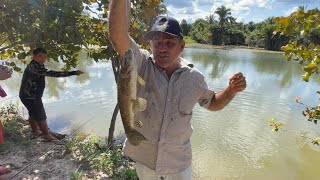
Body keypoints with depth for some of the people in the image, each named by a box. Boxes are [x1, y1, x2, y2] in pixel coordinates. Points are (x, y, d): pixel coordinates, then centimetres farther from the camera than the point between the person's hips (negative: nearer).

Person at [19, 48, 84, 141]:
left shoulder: (37, 66, 4)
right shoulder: (34, 67, -29)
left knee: (33, 114, 25)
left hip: (29, 96, 11)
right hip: (31, 97, -11)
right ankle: (47, 135, 19)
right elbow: (51, 73, -40)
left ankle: (36, 131, 44)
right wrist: (73, 73, -45)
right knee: (41, 116, 3)